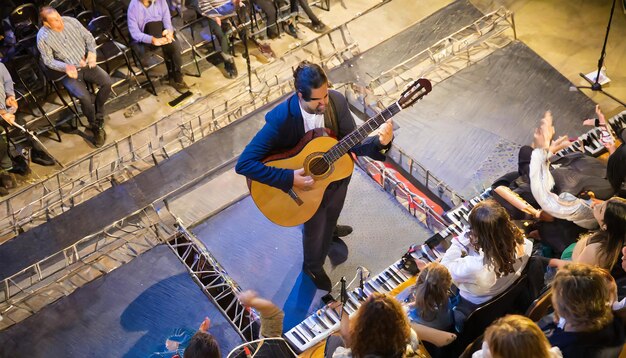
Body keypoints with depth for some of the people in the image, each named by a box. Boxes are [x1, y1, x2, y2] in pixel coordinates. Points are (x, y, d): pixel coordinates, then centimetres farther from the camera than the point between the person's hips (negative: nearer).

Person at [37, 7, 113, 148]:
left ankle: (98, 114, 1)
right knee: (84, 97, -29)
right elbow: (49, 61, -7)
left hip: (86, 64, 4)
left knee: (107, 82, -22)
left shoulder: (71, 21, -4)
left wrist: (92, 52, -11)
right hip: (68, 72, -4)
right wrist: (66, 66, -24)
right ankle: (95, 126, -4)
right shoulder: (43, 37, -12)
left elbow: (88, 37, 7)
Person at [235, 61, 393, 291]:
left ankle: (328, 228, 73)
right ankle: (313, 268, 57)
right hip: (307, 186, -4)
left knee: (331, 216, 34)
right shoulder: (280, 119, -38)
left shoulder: (337, 101, -25)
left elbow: (352, 143, -17)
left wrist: (379, 142, -38)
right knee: (314, 231, 23)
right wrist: (289, 179, -40)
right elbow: (244, 164, -38)